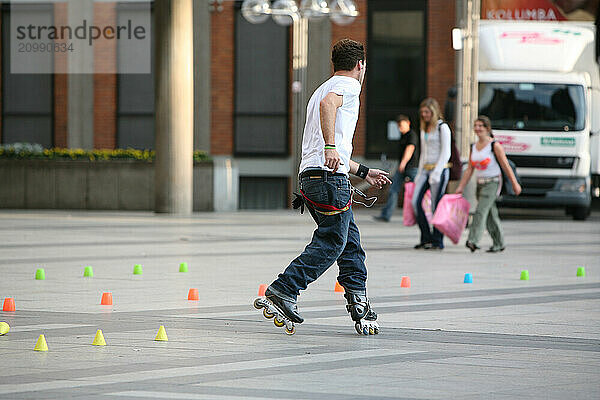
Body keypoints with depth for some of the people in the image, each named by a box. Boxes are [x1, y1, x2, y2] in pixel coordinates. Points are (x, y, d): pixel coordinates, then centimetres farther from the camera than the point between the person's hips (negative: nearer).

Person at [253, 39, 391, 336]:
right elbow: (328, 103, -25)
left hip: (310, 175, 10)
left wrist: (363, 172, 40)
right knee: (331, 243, -9)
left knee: (350, 242, 10)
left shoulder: (324, 87, 29)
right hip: (330, 178, -10)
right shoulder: (349, 84, 0)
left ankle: (360, 308, 8)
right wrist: (330, 146, -33)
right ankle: (281, 293, -14)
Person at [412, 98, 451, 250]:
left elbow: (445, 153, -11)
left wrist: (436, 173, -18)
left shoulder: (442, 128, -6)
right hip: (425, 169, 7)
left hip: (440, 169, -7)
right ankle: (426, 237, 1)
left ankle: (437, 241, 0)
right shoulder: (424, 129, 17)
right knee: (415, 202, -6)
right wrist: (420, 173, 18)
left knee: (436, 205, -6)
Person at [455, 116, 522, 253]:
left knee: (481, 211, -18)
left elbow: (506, 166, -6)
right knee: (490, 215, 10)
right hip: (480, 183, 7)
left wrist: (515, 184, -5)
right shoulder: (473, 147, 10)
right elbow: (469, 170, 12)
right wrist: (461, 187, 7)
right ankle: (499, 244, 20)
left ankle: (473, 240, -25)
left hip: (493, 183, -7)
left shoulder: (495, 145, -8)